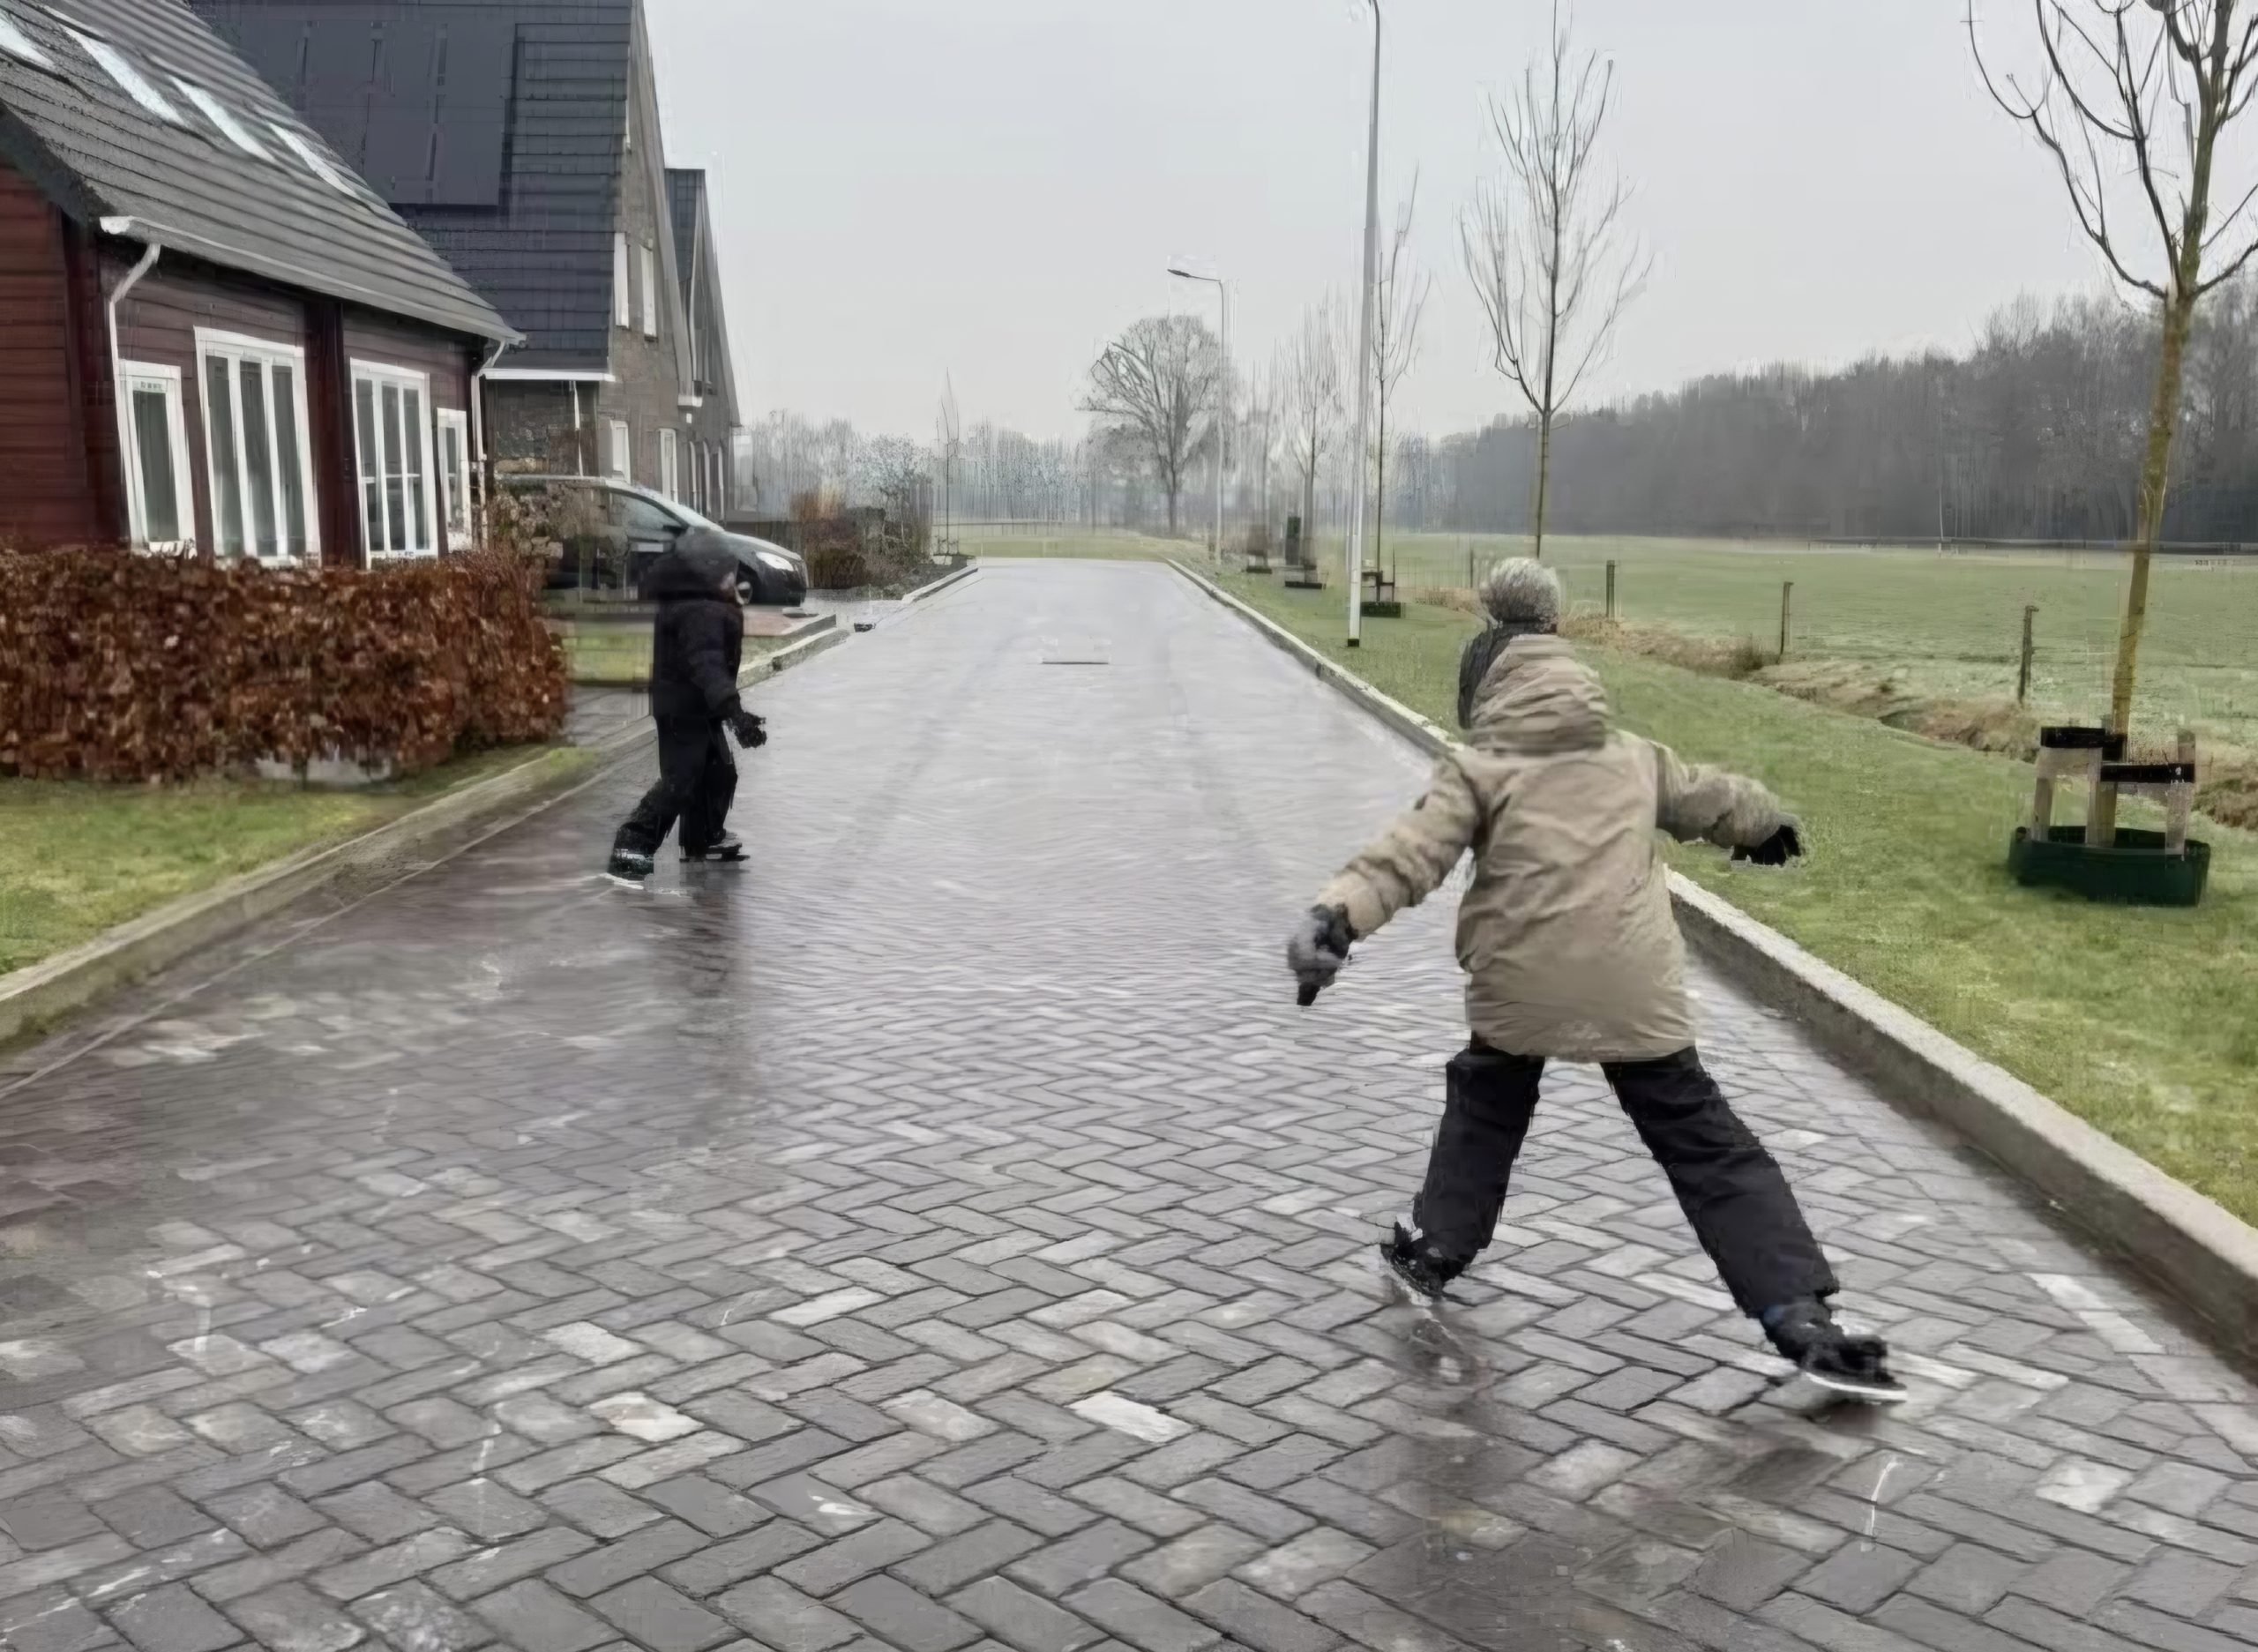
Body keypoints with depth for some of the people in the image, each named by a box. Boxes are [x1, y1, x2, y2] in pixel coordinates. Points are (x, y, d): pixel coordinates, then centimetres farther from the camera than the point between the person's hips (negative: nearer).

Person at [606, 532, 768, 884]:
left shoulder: (697, 603, 8)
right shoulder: (701, 613, -26)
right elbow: (706, 665, -38)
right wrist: (733, 710, -48)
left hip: (696, 707, 11)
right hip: (685, 709, -11)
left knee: (718, 773, 21)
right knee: (678, 783, -12)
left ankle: (705, 840, 36)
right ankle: (630, 852, -12)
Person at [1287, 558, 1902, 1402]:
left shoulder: (1478, 768, 3)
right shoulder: (1634, 757, 14)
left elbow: (1409, 853, -12)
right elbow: (1714, 800, 31)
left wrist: (1337, 914, -23)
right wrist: (1771, 823, 52)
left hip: (1519, 986, -1)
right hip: (1636, 992, 2)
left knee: (1484, 1104, 26)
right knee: (1708, 1146, 7)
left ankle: (1435, 1249, 31)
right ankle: (1802, 1318, 1)